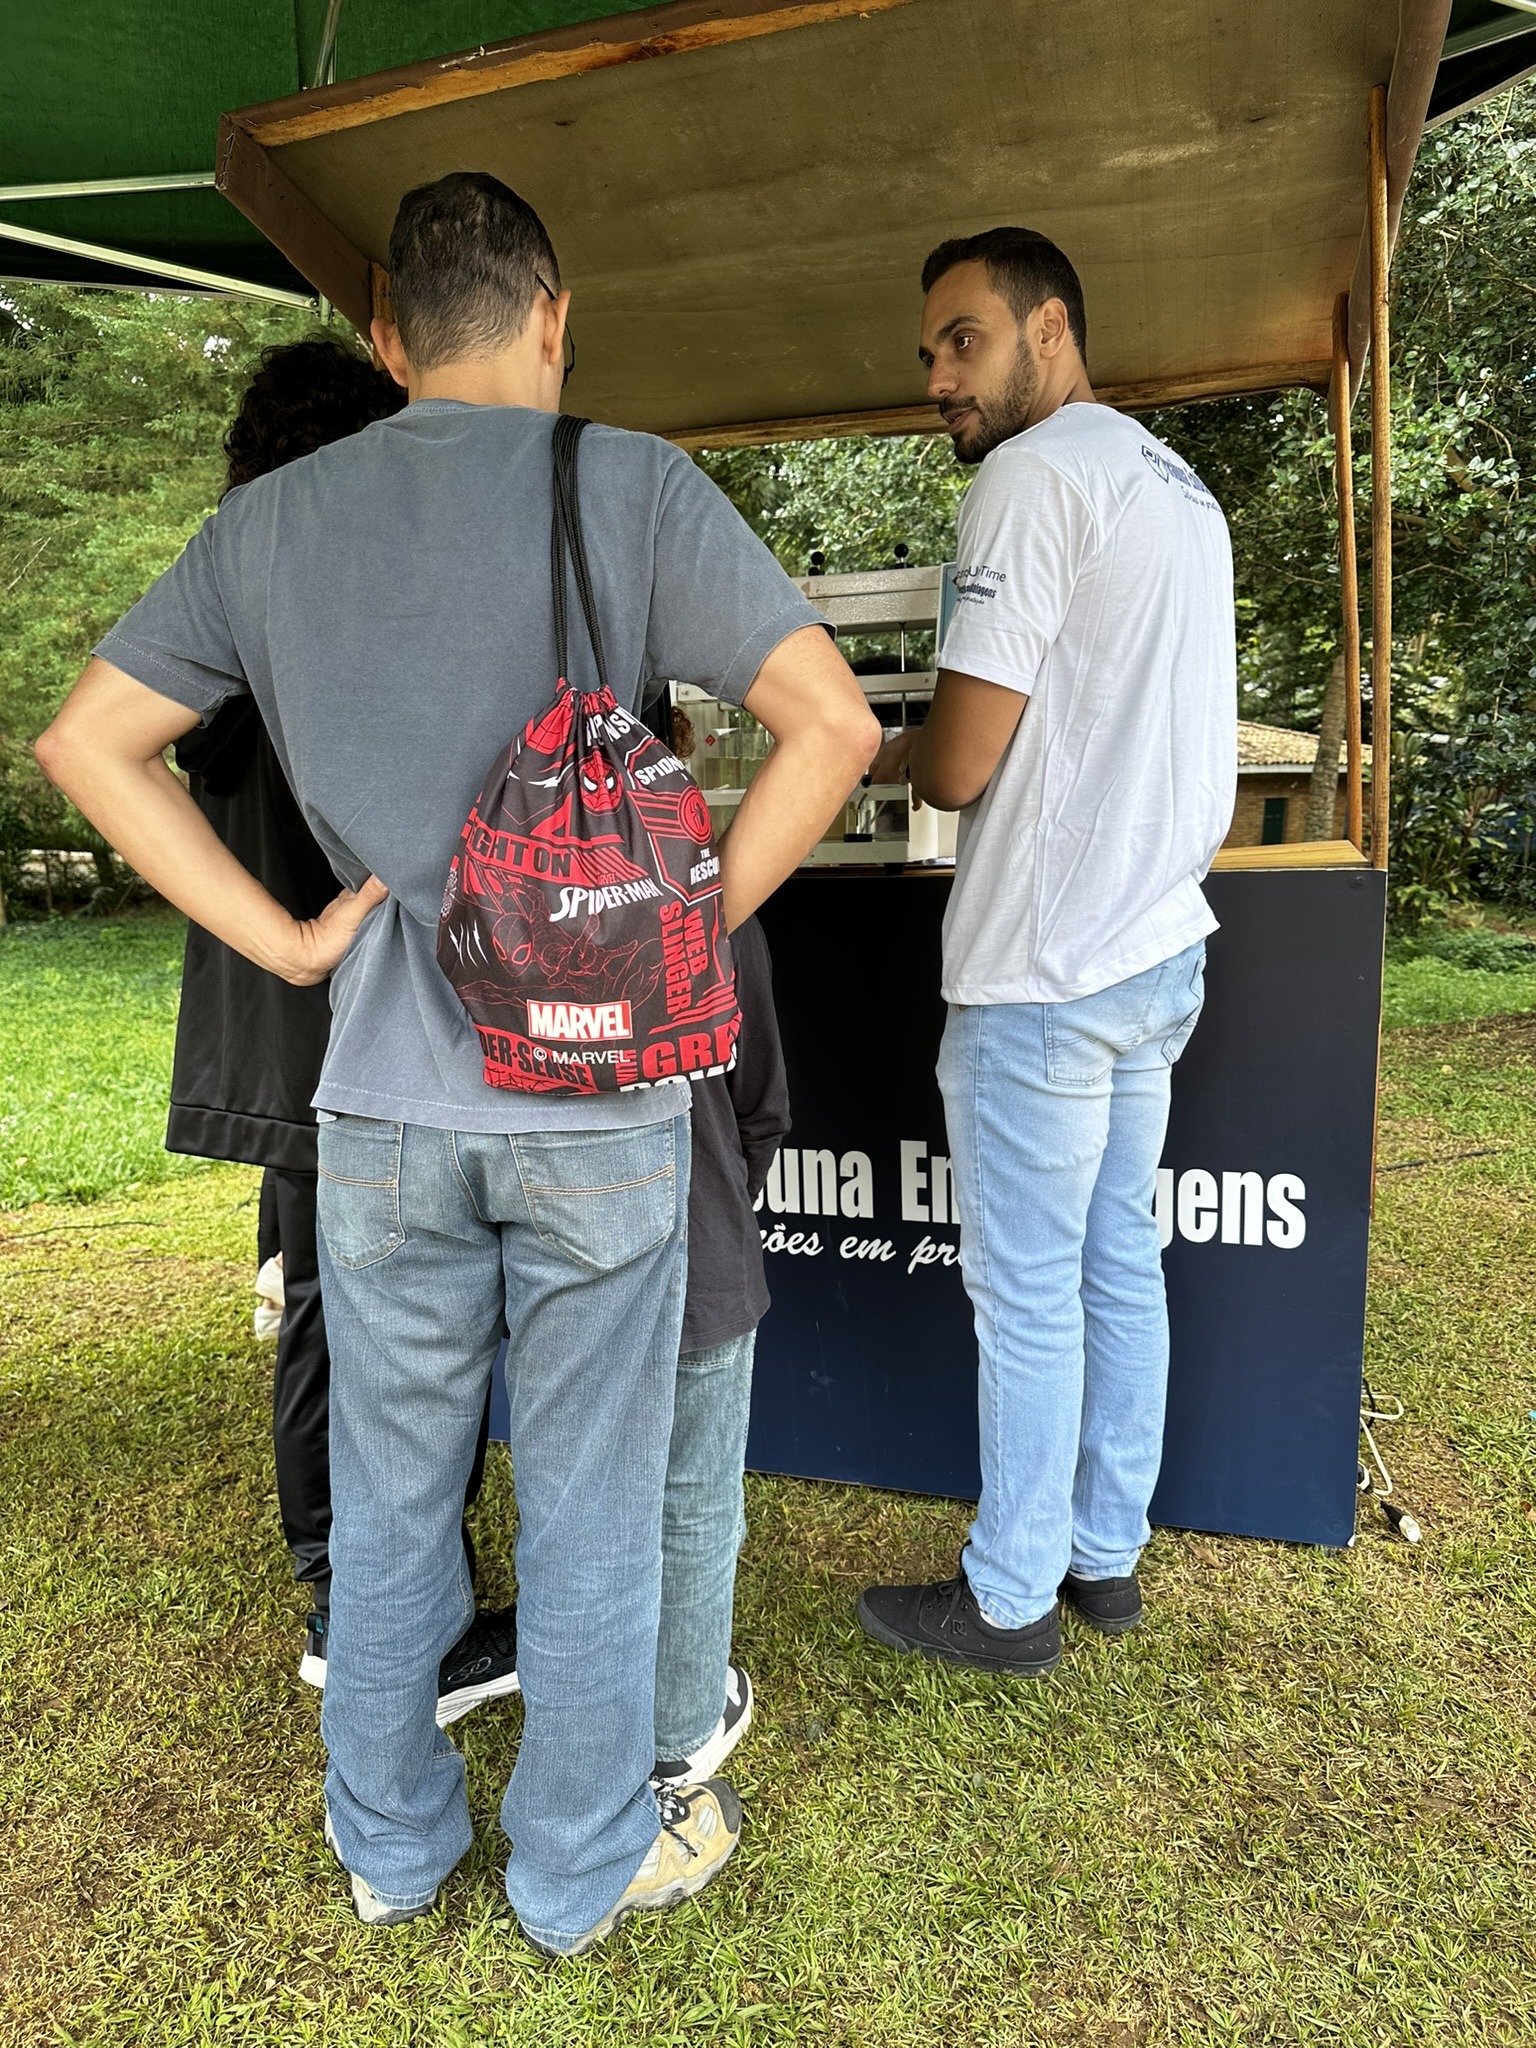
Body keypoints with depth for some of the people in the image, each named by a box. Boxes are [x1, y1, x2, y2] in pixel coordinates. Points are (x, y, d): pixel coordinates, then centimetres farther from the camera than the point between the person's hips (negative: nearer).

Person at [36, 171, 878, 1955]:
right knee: (589, 1504, 14)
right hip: (599, 1093, -2)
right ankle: (581, 1866, 34)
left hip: (385, 1096, 3)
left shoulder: (272, 520, 6)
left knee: (389, 1492, 20)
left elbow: (88, 742, 7)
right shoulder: (629, 487, -5)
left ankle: (388, 1844, 41)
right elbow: (830, 722, -13)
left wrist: (281, 939, 2)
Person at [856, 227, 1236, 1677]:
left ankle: (1009, 1601, 19)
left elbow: (960, 765, -18)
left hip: (1047, 974, -9)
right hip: (1160, 950, 9)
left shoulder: (1034, 474, -13)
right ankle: (1106, 1556, 30)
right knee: (1119, 1265, 15)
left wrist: (888, 756, 3)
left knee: (1026, 1296, 2)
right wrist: (944, 750, 18)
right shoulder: (1179, 486, 17)